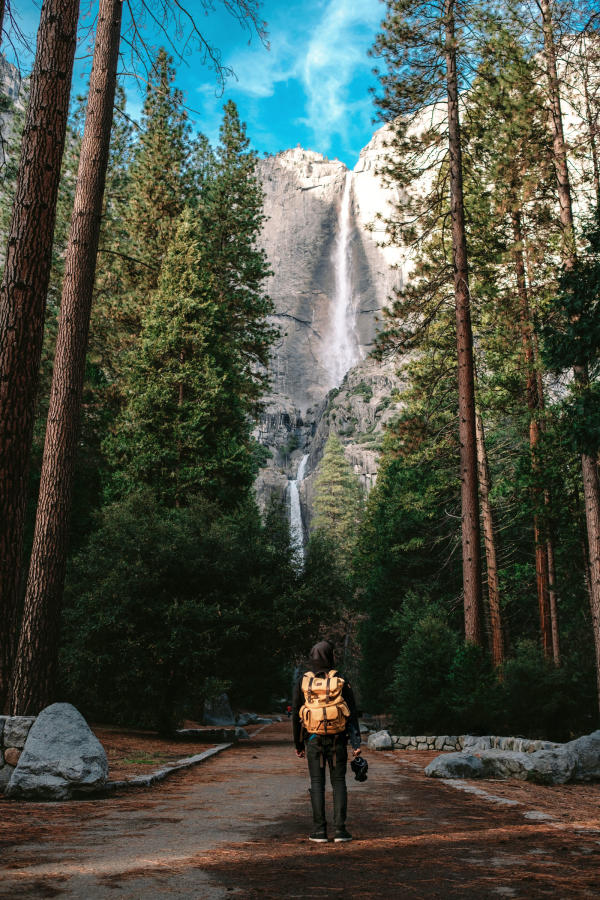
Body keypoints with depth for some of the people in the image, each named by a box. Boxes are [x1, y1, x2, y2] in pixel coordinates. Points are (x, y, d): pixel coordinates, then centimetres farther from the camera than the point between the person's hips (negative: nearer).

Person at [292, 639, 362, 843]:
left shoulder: (302, 681, -1)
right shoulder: (341, 681, -2)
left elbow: (295, 715, 2)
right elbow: (352, 714, -4)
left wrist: (298, 744, 10)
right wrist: (356, 744, -3)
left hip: (313, 739, 0)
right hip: (337, 740, 0)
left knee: (317, 783, 7)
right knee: (338, 782, 8)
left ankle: (319, 830, 7)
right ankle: (340, 830, 4)